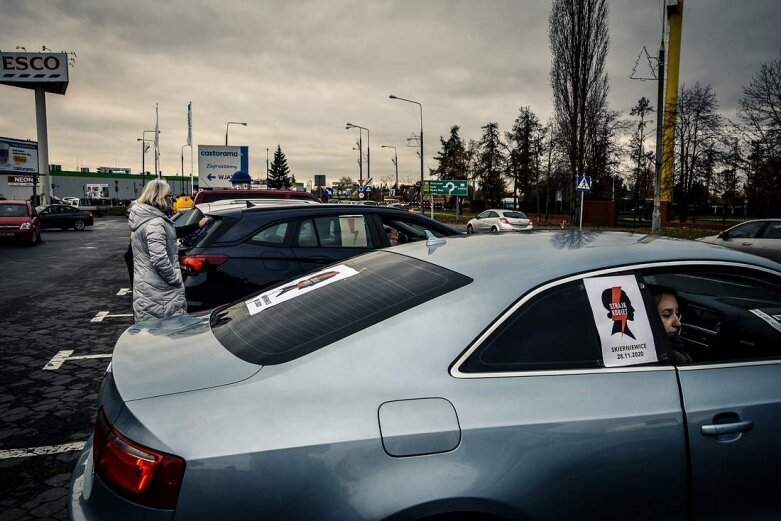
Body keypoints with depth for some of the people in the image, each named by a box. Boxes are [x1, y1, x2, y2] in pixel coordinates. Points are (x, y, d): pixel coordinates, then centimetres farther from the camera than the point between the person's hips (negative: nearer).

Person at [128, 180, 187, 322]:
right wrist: (176, 280, -14)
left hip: (143, 288, 10)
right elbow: (159, 260, -25)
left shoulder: (139, 219, 13)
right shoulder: (155, 223, -18)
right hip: (160, 293, -10)